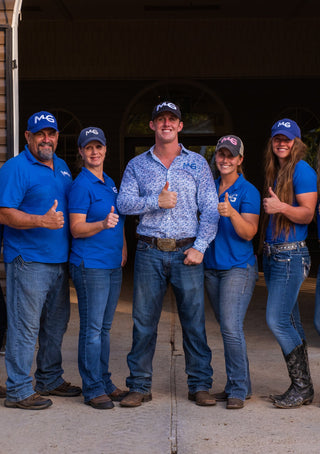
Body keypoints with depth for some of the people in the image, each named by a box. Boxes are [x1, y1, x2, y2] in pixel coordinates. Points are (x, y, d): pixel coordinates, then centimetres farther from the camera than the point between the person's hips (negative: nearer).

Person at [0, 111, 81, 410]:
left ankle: (50, 379, 30)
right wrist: (42, 221, -28)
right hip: (28, 261, -8)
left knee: (56, 323, 16)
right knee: (25, 327, -5)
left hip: (59, 260, 8)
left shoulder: (62, 167, 16)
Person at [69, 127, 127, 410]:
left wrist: (123, 246, 15)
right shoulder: (81, 185, -10)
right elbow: (76, 229, -15)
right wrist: (102, 224, -30)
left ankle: (105, 382, 23)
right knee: (92, 328, -3)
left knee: (105, 327, 14)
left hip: (113, 264, 8)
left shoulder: (110, 183, 15)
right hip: (90, 266, -8)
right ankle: (92, 389, 4)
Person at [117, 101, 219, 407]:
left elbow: (210, 209, 3)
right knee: (143, 320, 2)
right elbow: (123, 202, 0)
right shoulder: (137, 165, 11)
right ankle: (140, 386, 12)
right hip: (149, 252, 1)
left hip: (187, 252, 0)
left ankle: (199, 385, 12)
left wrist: (200, 247, -7)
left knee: (194, 321, 1)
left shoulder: (197, 163, 9)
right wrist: (156, 201, -14)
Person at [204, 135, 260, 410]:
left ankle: (238, 390, -4)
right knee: (227, 328, 11)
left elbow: (249, 233, -14)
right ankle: (237, 385, 21)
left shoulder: (248, 191, -6)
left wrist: (231, 213, -29)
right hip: (212, 267, 6)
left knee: (231, 328, -14)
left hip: (238, 267, -6)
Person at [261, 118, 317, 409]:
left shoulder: (302, 170, -8)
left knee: (277, 321, -13)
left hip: (291, 255, -9)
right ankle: (302, 389, 16)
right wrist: (265, 249, 16)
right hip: (272, 254, 9)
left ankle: (301, 388, -3)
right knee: (291, 323, 10)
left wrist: (282, 207, -28)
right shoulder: (274, 172, 17)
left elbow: (307, 214, -13)